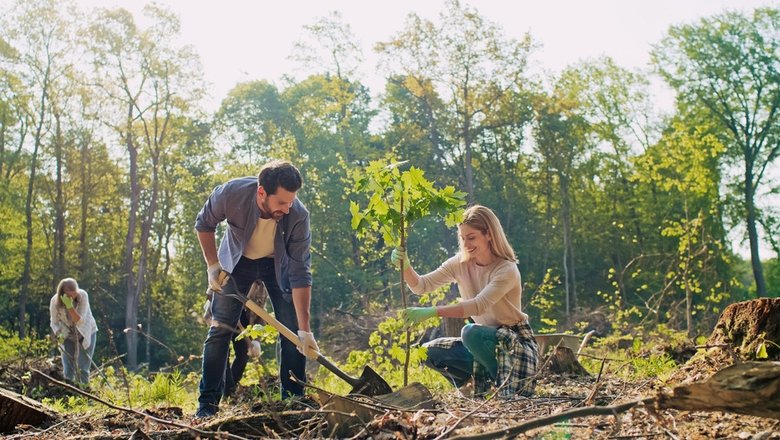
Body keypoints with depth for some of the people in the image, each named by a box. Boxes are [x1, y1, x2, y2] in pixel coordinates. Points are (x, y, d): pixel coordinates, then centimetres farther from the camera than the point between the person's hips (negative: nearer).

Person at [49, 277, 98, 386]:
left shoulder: (82, 296, -26)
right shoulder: (55, 301, -20)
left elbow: (80, 321, -29)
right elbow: (54, 322, -7)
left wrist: (70, 306, -43)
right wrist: (59, 334, -27)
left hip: (86, 334, -2)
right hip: (68, 336, 2)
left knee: (82, 370, -6)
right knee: (68, 372, 0)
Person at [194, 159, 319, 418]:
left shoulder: (298, 216, -34)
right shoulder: (230, 194, -34)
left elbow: (300, 274, -29)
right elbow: (204, 224, -10)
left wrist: (305, 329, -31)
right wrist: (213, 265, -13)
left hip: (278, 264, 0)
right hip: (237, 261, 0)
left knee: (292, 331, -7)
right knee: (220, 329, -6)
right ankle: (207, 404, 3)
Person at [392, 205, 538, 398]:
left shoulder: (507, 269, -21)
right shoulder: (460, 264, -3)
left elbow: (479, 305, -35)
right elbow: (421, 286, -10)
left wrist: (432, 312, -43)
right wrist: (405, 266, -31)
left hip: (516, 341, -6)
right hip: (487, 338, 6)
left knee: (471, 332, -34)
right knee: (430, 352, -11)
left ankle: (506, 380, -10)